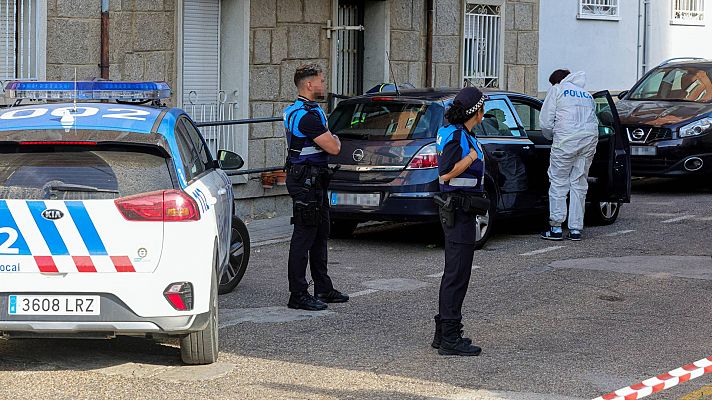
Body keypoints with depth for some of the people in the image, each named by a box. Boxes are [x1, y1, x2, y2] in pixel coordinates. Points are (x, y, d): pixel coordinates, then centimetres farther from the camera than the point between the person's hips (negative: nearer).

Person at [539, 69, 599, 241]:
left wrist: (551, 136, 22)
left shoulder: (557, 90, 10)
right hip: (590, 139, 5)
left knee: (558, 183, 2)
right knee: (579, 184, 10)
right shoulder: (587, 95, 28)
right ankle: (575, 229, 8)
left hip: (567, 139, -5)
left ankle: (556, 227, -1)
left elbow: (546, 121, 4)